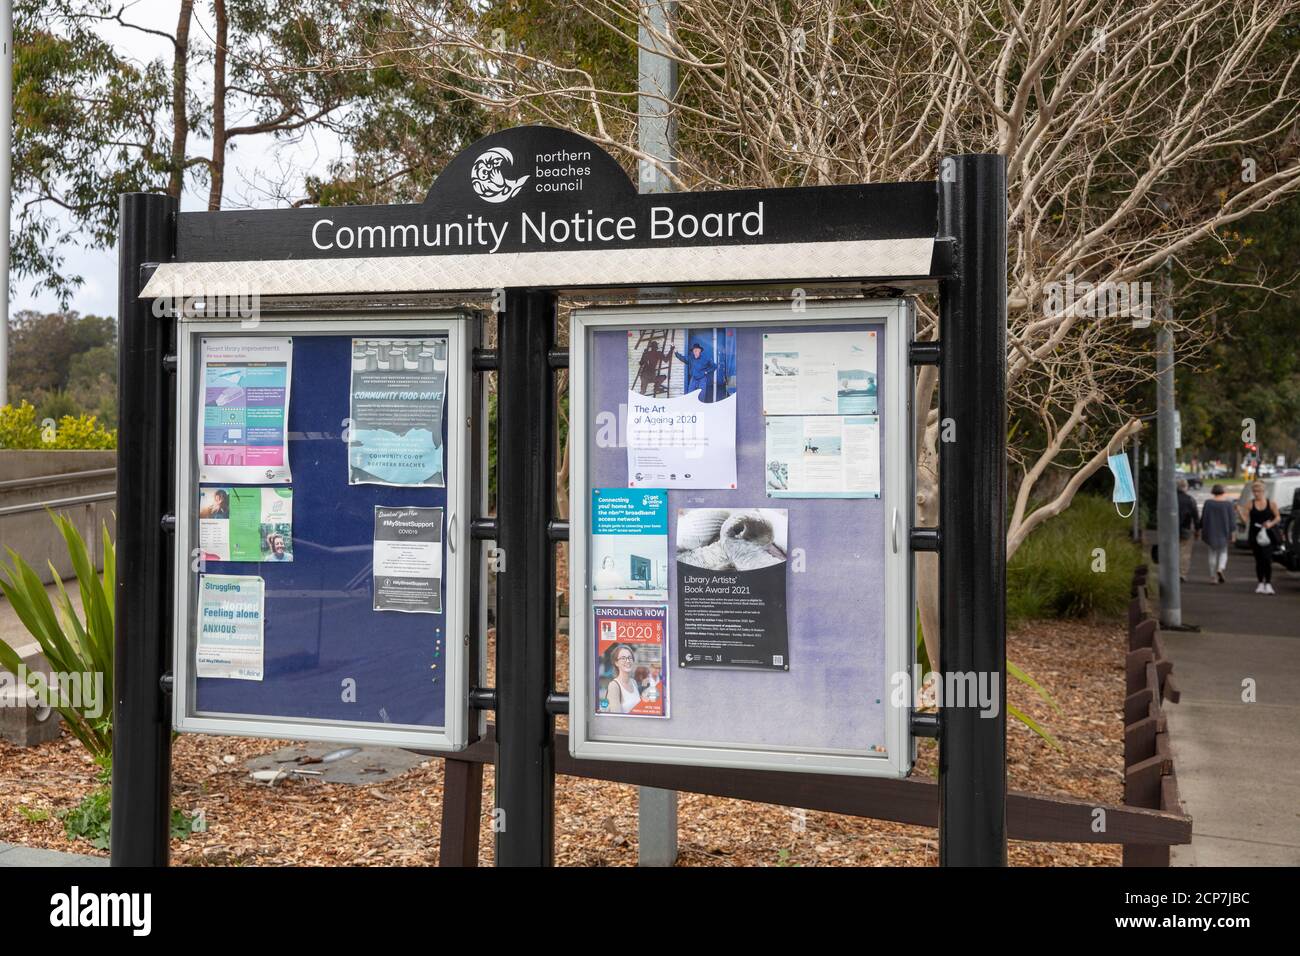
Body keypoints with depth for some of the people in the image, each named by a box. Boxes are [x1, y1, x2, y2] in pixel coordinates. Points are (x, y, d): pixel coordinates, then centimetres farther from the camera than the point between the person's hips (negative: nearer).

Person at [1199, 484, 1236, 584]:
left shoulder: (1208, 503, -4)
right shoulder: (1227, 503, -7)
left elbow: (1203, 519, 0)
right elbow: (1231, 519, -6)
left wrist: (1203, 532, 9)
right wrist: (1232, 533, -1)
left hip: (1211, 533, 1)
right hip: (1223, 532, -1)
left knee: (1213, 553, 10)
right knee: (1223, 552, 15)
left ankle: (1213, 577, 7)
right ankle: (1220, 569, -11)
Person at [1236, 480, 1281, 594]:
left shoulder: (1271, 503, 2)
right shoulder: (1250, 504, 2)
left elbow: (1278, 517, 9)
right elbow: (1245, 521, 0)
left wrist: (1271, 523, -11)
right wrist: (1240, 512, -17)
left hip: (1267, 535, -1)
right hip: (1254, 535, 1)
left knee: (1267, 559, -10)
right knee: (1258, 559, 6)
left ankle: (1268, 584, -4)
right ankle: (1260, 584, 16)